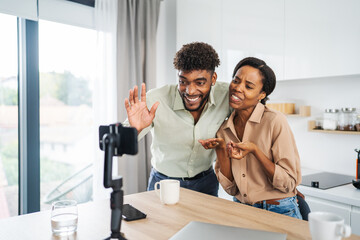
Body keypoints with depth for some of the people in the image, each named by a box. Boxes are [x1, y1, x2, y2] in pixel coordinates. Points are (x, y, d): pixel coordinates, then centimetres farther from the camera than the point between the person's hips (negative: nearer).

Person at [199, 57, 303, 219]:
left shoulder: (275, 121, -12)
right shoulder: (223, 129, 1)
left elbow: (289, 183, -10)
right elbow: (230, 188, 2)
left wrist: (255, 150, -20)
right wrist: (221, 150, -10)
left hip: (279, 211, -3)